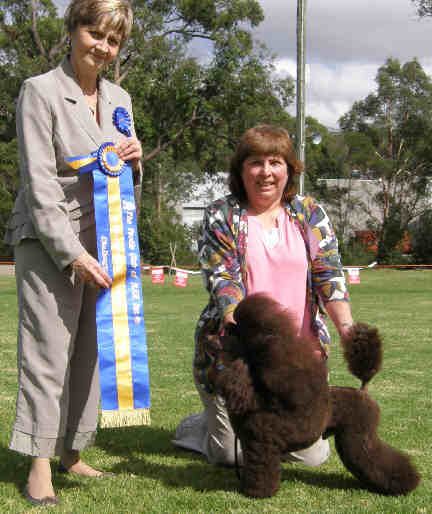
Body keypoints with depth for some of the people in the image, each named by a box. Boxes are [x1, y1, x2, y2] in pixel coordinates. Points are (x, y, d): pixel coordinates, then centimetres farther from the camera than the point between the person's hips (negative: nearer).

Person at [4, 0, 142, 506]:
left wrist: (134, 162, -3)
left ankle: (71, 452, 17)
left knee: (91, 349, 6)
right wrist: (72, 254, -19)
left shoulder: (119, 98, 13)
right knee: (48, 349, -8)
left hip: (103, 240, 6)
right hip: (50, 241, -6)